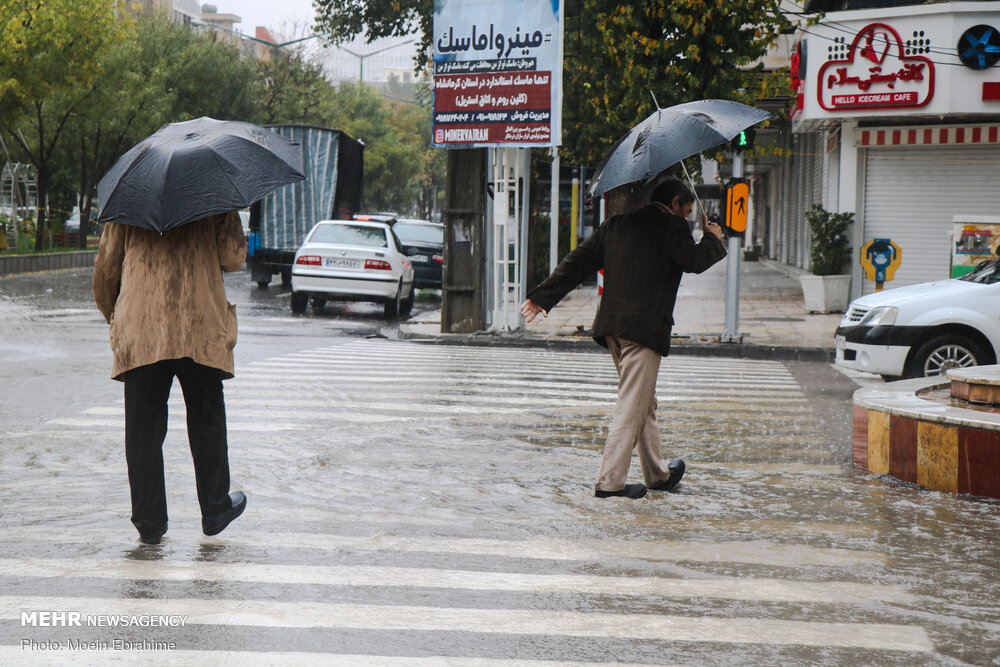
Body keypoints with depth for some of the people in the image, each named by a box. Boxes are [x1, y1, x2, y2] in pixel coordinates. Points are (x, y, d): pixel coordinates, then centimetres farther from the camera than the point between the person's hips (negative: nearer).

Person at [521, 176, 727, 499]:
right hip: (645, 326, -8)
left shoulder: (617, 222, 16)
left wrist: (543, 296, 13)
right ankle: (610, 481, -5)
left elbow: (579, 260, 12)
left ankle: (658, 474, 30)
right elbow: (694, 261, -12)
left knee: (644, 403, 19)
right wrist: (713, 239, 10)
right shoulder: (671, 225, -4)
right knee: (632, 404, -4)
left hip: (612, 326, 8)